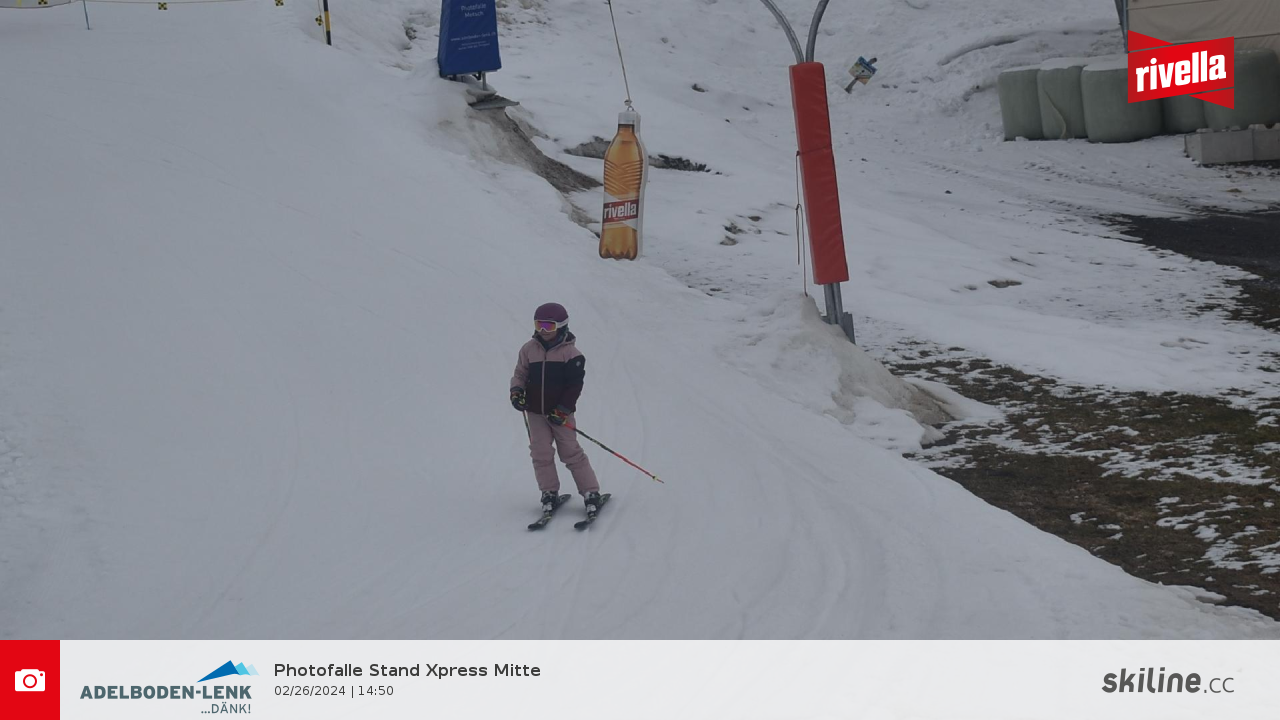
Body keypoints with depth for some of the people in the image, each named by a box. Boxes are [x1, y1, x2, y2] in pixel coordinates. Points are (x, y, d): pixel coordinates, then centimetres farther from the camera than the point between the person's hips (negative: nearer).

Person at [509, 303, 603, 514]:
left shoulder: (570, 353, -8)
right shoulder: (529, 349, 3)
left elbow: (574, 386, -8)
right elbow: (520, 374, 13)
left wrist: (562, 410, -15)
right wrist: (516, 391, -8)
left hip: (561, 412, -4)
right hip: (535, 411, 4)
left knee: (571, 453, -3)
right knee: (541, 453, -1)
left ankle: (591, 492, 4)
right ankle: (549, 493, 11)